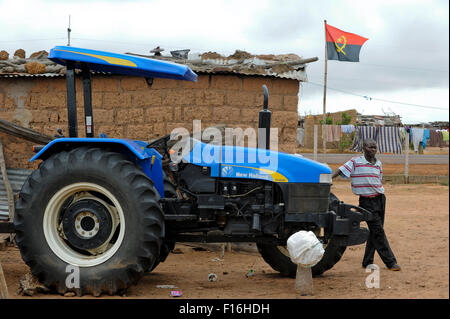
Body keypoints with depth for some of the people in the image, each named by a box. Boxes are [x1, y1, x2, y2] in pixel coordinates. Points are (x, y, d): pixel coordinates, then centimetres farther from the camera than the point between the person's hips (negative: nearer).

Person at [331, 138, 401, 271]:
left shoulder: (378, 163, 11)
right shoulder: (355, 162, -6)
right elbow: (340, 171, -11)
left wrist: (380, 198, 18)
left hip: (380, 199, 6)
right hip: (366, 201, -6)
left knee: (375, 232, 8)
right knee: (378, 231, -7)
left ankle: (367, 262, 17)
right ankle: (390, 262, -3)